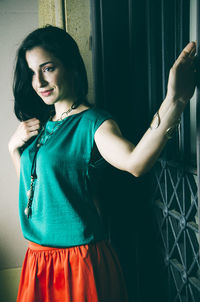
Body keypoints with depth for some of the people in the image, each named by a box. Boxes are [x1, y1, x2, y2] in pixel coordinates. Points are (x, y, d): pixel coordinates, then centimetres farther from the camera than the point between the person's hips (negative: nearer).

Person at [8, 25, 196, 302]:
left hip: (80, 261, -7)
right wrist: (14, 146, 0)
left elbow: (135, 162, -36)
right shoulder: (40, 123, 7)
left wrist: (174, 102, -49)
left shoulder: (92, 123, -16)